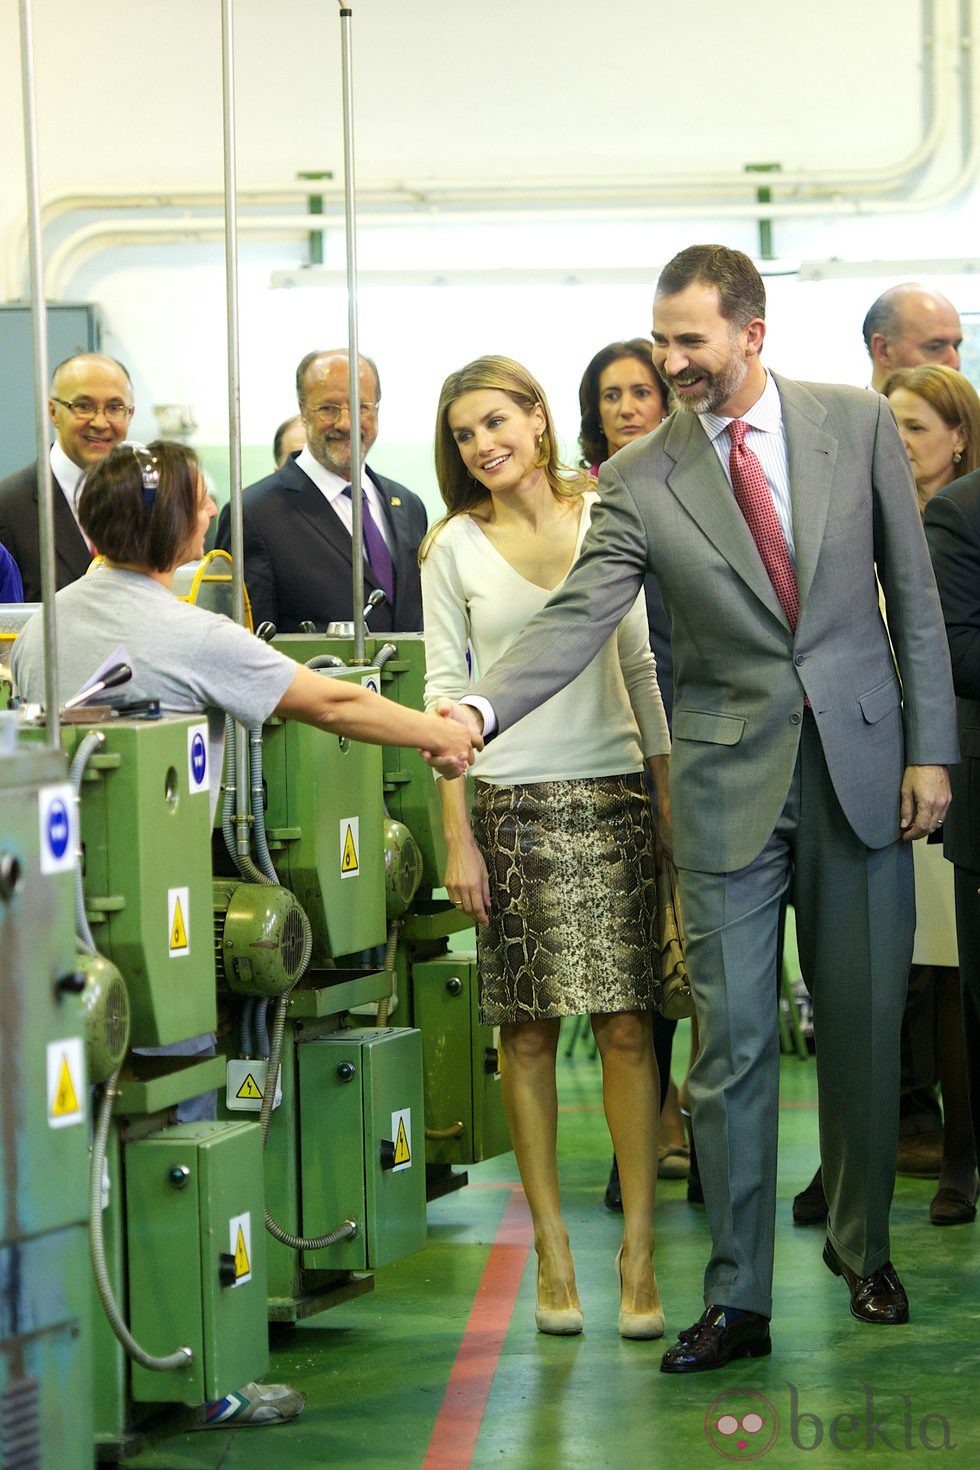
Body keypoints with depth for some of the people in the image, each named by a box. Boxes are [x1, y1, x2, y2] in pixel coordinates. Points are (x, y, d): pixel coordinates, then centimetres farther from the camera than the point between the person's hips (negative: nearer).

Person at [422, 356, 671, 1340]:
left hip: (612, 792, 0)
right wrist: (458, 835, -3)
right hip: (511, 802, 0)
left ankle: (639, 1249, -1)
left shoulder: (607, 518, 6)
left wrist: (668, 792, 4)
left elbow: (640, 661, 9)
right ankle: (552, 1249, 9)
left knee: (626, 1026, -4)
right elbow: (444, 692, 3)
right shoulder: (453, 548, 4)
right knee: (527, 1032, 1)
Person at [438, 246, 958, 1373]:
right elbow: (578, 615, -11)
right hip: (730, 784, -1)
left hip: (862, 765, 1)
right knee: (732, 1046, -2)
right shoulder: (640, 479, -2)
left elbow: (912, 592, 4)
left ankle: (862, 1248, 30)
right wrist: (481, 706, -28)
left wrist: (929, 748, 0)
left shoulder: (857, 424, 1)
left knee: (863, 1027, 10)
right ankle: (737, 1300, 5)